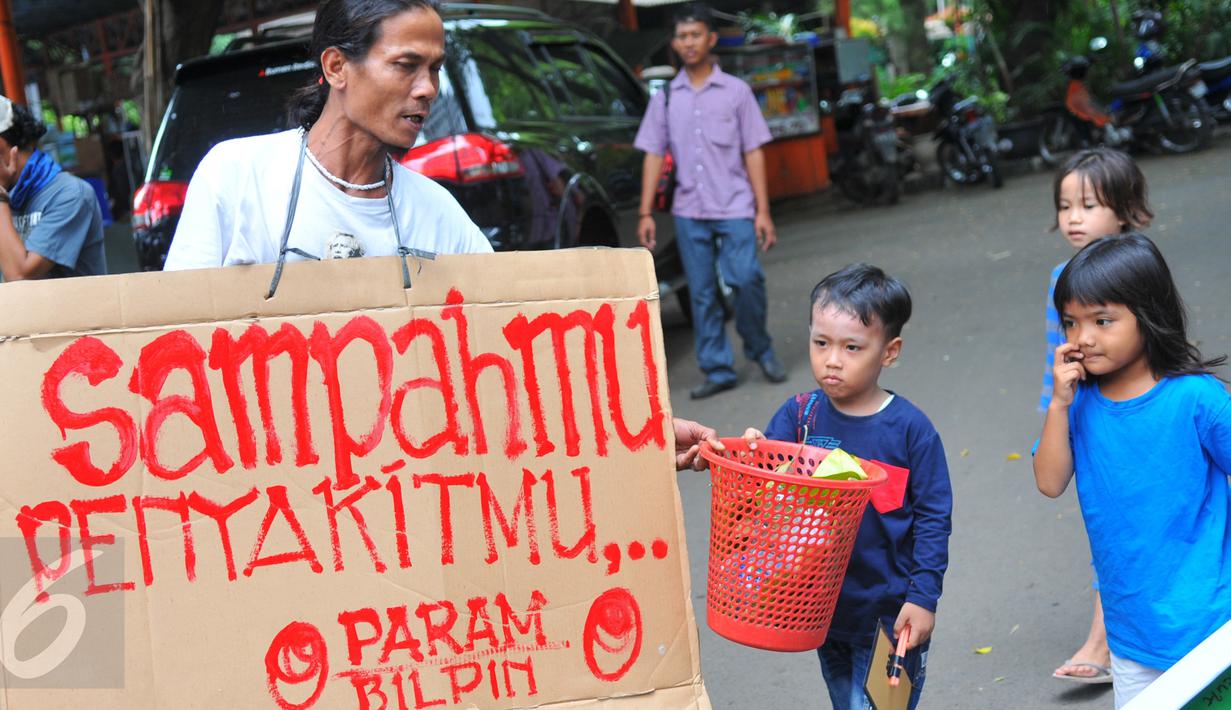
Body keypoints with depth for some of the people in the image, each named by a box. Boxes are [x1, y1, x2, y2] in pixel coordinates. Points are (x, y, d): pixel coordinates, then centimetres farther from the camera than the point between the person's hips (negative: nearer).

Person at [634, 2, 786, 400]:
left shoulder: (736, 91, 3)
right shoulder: (666, 97, 8)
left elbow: (753, 153, 2)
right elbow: (653, 155, 8)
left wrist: (762, 210, -4)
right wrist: (645, 212, 1)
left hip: (734, 208, -2)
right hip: (689, 211, 2)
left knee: (746, 279, -15)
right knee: (702, 294, 3)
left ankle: (760, 349, 9)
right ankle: (717, 370, 11)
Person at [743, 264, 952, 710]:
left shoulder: (910, 429, -12)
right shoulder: (800, 414, -4)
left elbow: (934, 518, -8)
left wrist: (923, 597, -11)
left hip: (891, 612, -4)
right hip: (826, 608, 4)